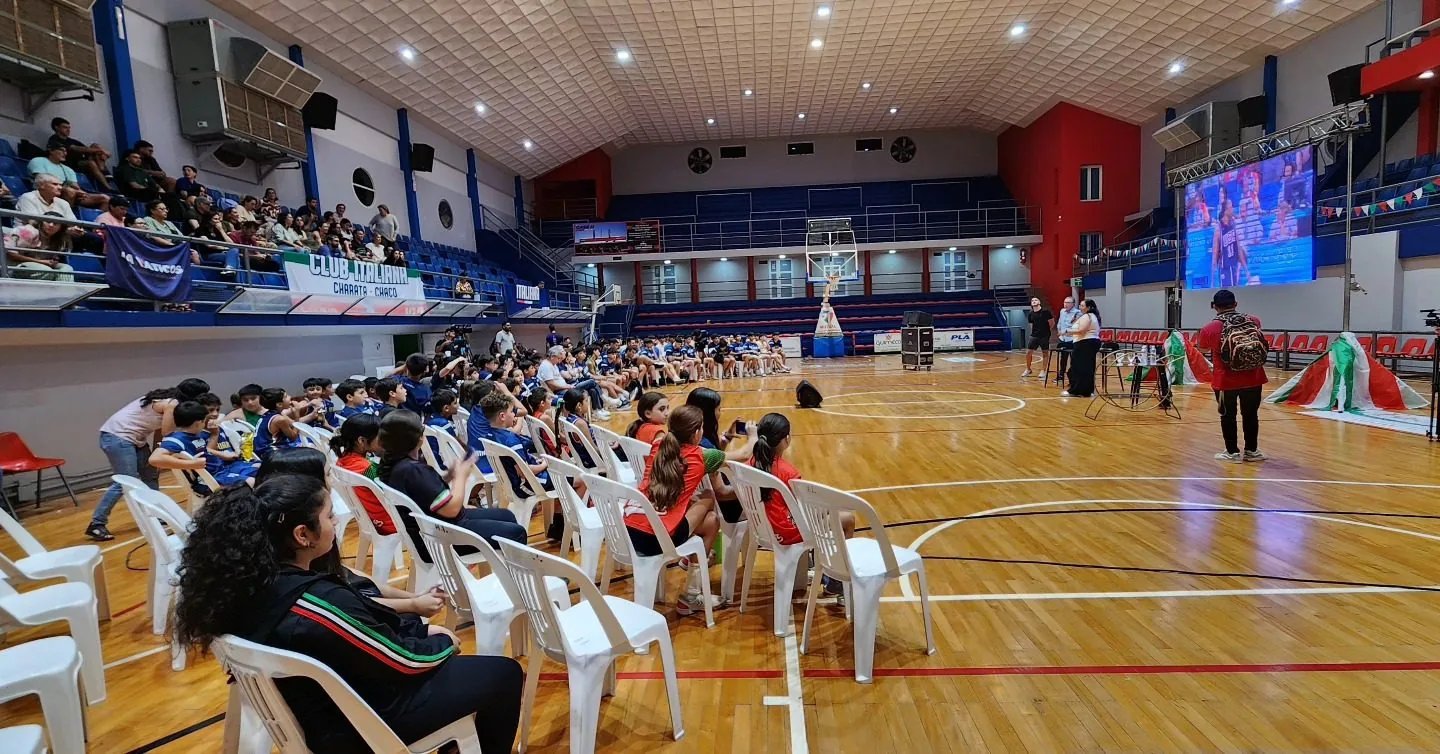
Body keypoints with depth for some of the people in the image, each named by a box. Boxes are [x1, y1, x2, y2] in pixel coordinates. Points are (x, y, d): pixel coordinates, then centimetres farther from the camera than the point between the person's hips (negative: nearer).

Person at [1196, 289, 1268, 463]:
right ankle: (1251, 450, 25)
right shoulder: (1253, 321, -2)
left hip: (1226, 380, -3)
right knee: (1250, 414, 15)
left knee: (1228, 416, 9)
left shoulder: (1209, 329, -11)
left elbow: (1201, 348, 9)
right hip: (1253, 378, 3)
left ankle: (1233, 452, 15)